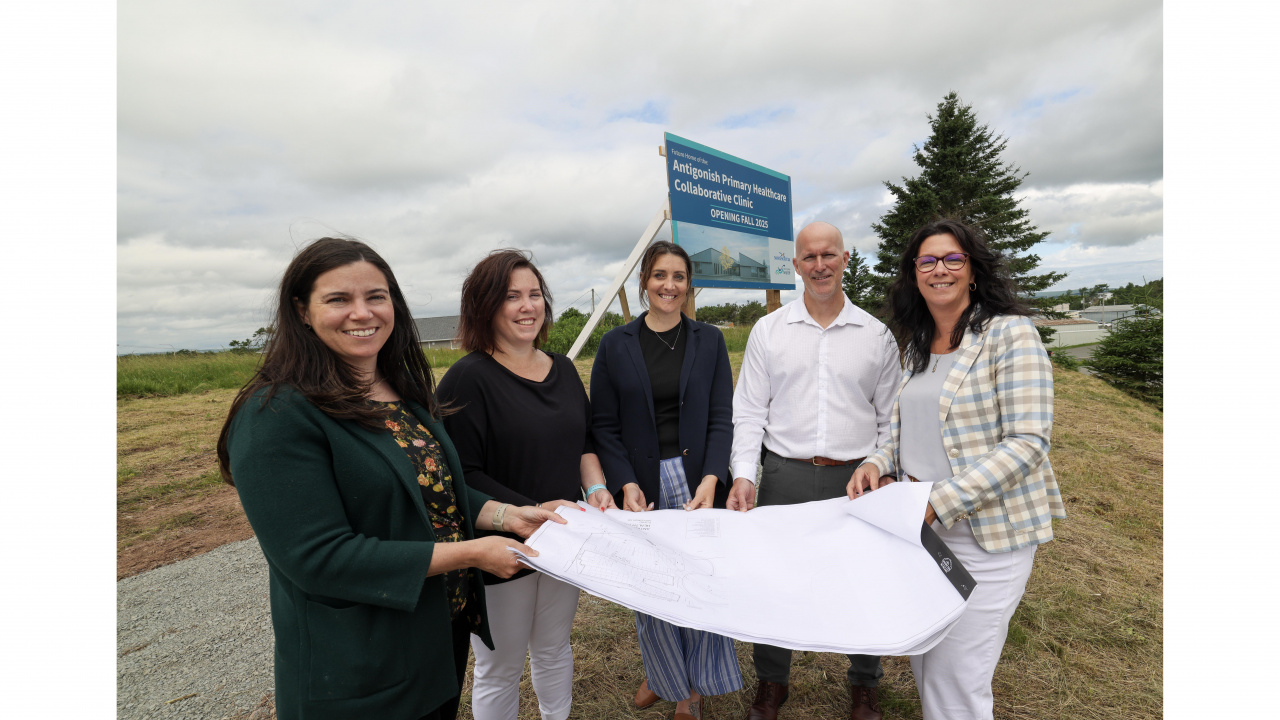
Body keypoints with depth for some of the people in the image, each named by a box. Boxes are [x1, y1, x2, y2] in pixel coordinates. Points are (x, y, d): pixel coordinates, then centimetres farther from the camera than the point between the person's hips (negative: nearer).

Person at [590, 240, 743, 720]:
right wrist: (626, 484, -12)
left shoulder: (709, 341, 3)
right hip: (643, 485, 0)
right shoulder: (615, 345, 0)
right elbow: (604, 426, -1)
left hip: (698, 478, 1)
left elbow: (721, 418, 0)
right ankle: (661, 672, 41)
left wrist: (711, 479, -14)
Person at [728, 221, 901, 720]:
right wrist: (743, 474, -9)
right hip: (785, 475, 0)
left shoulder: (876, 334, 3)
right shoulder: (768, 330, 2)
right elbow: (749, 412, 0)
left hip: (857, 477, 1)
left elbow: (890, 417, 7)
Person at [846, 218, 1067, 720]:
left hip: (986, 533, -6)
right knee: (924, 664, 21)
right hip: (922, 527, 6)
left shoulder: (1011, 334, -13)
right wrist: (879, 463, -4)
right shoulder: (917, 345, 8)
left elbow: (1027, 442, -19)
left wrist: (940, 501, -24)